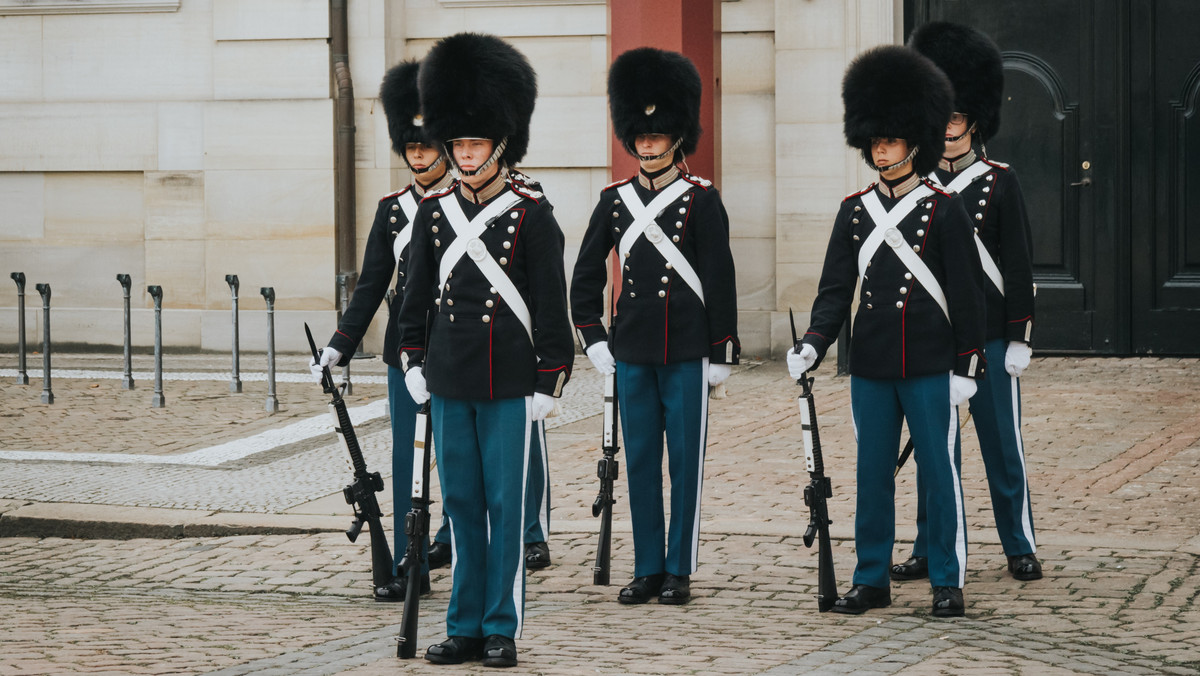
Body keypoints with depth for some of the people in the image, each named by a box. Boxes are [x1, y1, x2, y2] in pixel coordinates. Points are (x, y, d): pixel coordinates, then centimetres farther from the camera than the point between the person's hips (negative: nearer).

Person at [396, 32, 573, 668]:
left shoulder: (532, 213, -5)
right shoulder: (434, 210, 7)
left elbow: (551, 302, -5)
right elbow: (416, 291, 16)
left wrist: (549, 380, -7)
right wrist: (413, 361, 11)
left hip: (508, 383, -4)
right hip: (448, 383, 4)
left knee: (505, 503, 1)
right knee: (461, 505, 8)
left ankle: (502, 630, 9)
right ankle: (465, 626, 15)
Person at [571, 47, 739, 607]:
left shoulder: (702, 200, -3)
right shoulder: (615, 201, 7)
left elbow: (720, 281, -3)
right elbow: (586, 273, 14)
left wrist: (722, 352, -5)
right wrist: (593, 338, 7)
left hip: (687, 353, -3)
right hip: (632, 352, 3)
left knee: (685, 461, 2)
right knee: (640, 461, 6)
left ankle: (679, 570, 9)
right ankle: (648, 569, 13)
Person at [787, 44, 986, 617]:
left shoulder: (943, 210, -3)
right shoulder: (855, 211, 7)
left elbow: (966, 293, -2)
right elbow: (835, 288, 6)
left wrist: (967, 366, -6)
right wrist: (813, 344, -9)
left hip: (930, 366, -3)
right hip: (870, 367, 4)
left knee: (939, 471, 1)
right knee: (872, 474, 8)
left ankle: (947, 583, 9)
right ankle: (872, 580, 16)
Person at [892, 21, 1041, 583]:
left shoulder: (1000, 184, -1)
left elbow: (1017, 267, -2)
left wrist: (1018, 340, -7)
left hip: (989, 340, -3)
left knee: (1002, 446, 3)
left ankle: (1021, 549, 12)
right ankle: (930, 551, 15)